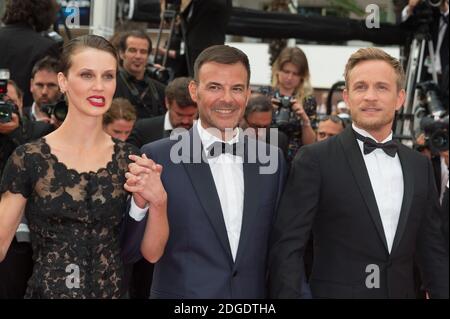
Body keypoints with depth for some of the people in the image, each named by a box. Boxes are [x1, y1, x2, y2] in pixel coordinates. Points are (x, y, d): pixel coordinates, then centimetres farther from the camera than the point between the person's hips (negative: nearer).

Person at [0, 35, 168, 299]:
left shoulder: (130, 160, -2)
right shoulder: (29, 159, -9)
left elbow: (152, 252, -1)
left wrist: (159, 202, -17)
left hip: (114, 291, 3)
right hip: (47, 291, -3)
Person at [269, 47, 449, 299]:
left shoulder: (420, 166, 6)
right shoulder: (315, 159, -9)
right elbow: (288, 246, -12)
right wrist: (288, 295, -20)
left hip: (402, 293, 5)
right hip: (336, 292, -5)